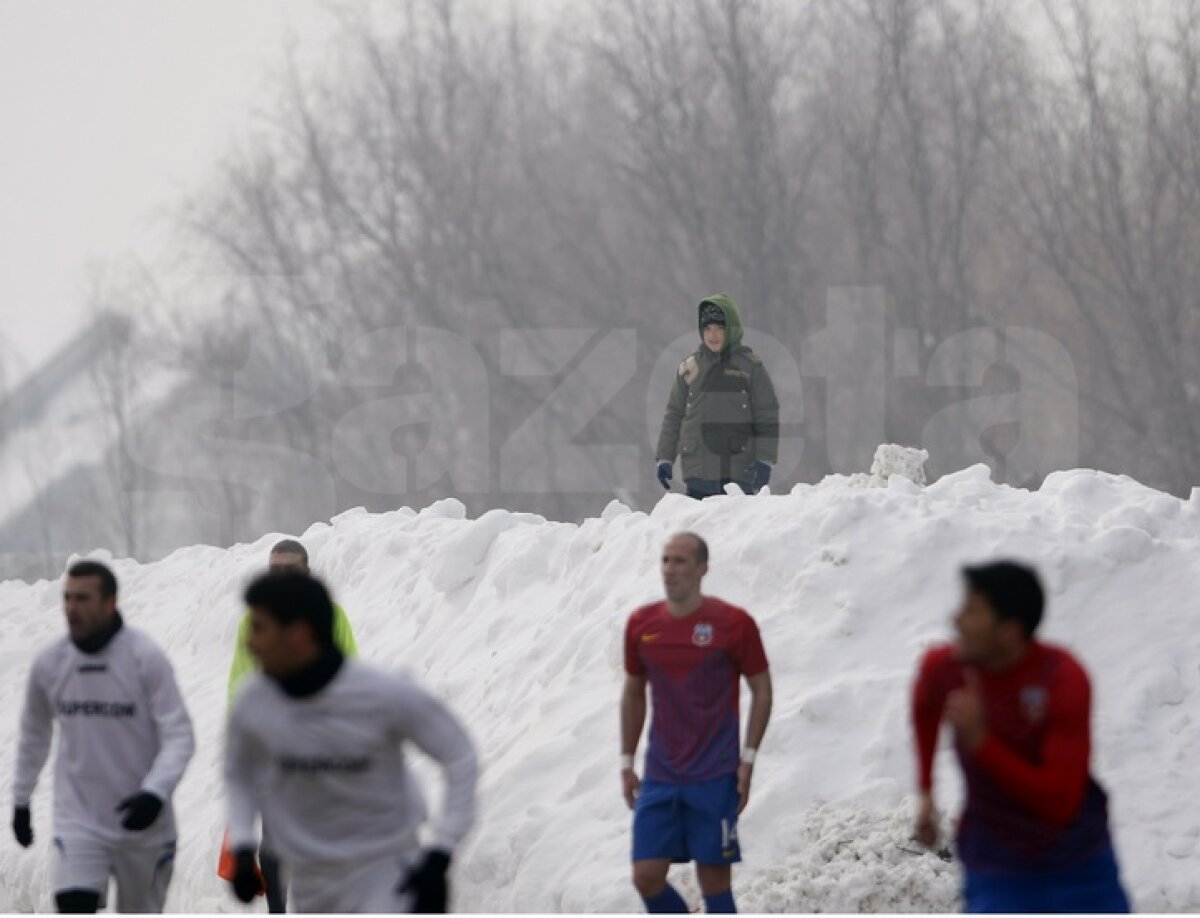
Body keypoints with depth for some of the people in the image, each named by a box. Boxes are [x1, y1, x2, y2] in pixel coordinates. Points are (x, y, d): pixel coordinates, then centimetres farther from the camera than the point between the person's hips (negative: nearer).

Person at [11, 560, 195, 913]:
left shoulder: (145, 657, -14)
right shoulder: (49, 662, -4)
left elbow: (179, 735, -14)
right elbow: (34, 734, 14)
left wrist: (155, 792, -29)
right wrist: (21, 801, 20)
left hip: (141, 822, -1)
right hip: (78, 819, 1)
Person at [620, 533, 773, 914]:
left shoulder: (733, 623, -5)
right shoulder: (641, 624, 6)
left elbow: (761, 690, 1)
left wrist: (748, 758, -6)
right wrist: (626, 762, 13)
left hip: (715, 778, -4)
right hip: (659, 778, 4)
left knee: (714, 880, -2)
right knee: (647, 878, -2)